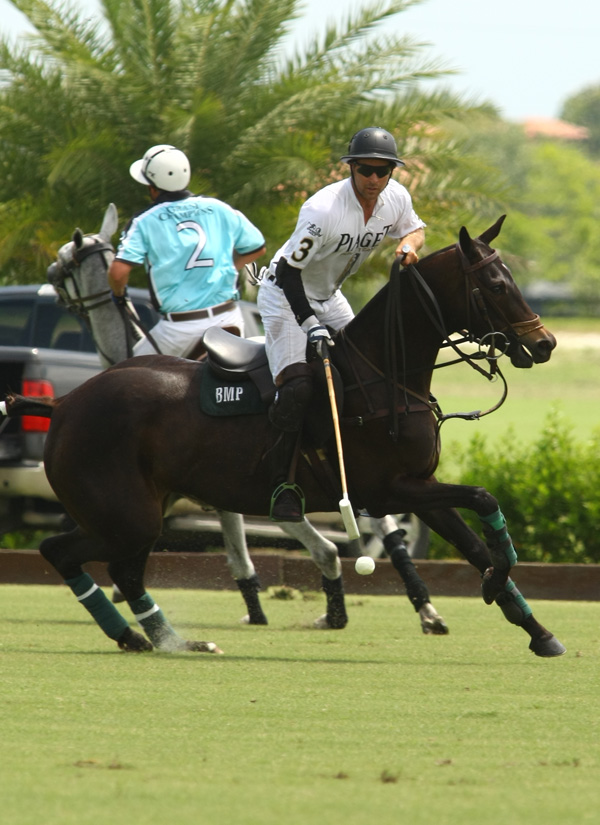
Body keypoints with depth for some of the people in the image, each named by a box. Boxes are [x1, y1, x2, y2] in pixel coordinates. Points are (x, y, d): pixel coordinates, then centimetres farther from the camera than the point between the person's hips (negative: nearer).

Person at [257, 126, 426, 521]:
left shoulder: (396, 198, -10)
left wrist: (409, 244, -14)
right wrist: (310, 325, -33)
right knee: (298, 385, -24)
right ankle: (283, 482, -20)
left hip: (329, 297, 8)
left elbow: (415, 228, 11)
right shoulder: (324, 209, -31)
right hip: (286, 295, -7)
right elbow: (290, 268, -26)